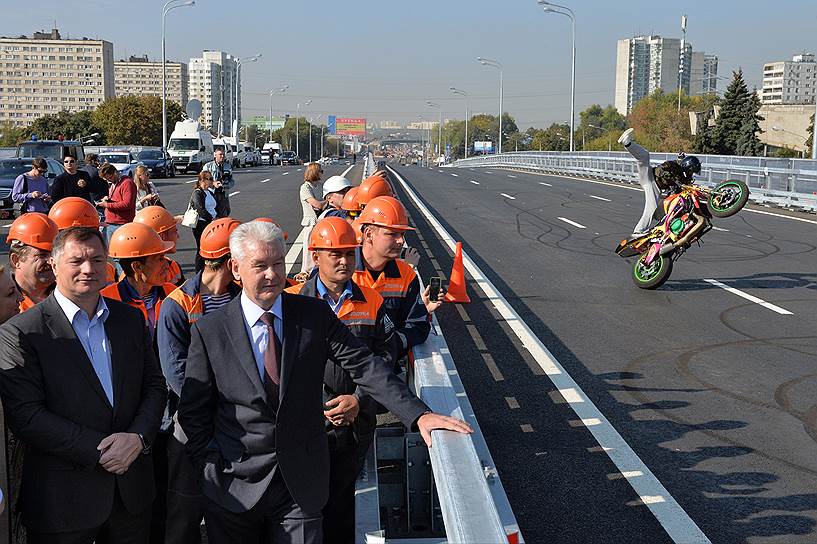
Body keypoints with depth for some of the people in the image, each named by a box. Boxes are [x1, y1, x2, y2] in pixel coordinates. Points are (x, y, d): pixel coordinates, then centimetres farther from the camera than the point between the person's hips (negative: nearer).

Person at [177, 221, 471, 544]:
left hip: (301, 485, 1)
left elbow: (364, 366, -9)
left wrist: (419, 415, -19)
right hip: (234, 487, 0)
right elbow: (193, 412, 1)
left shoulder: (314, 314, -3)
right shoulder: (208, 331, -5)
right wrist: (211, 469, -7)